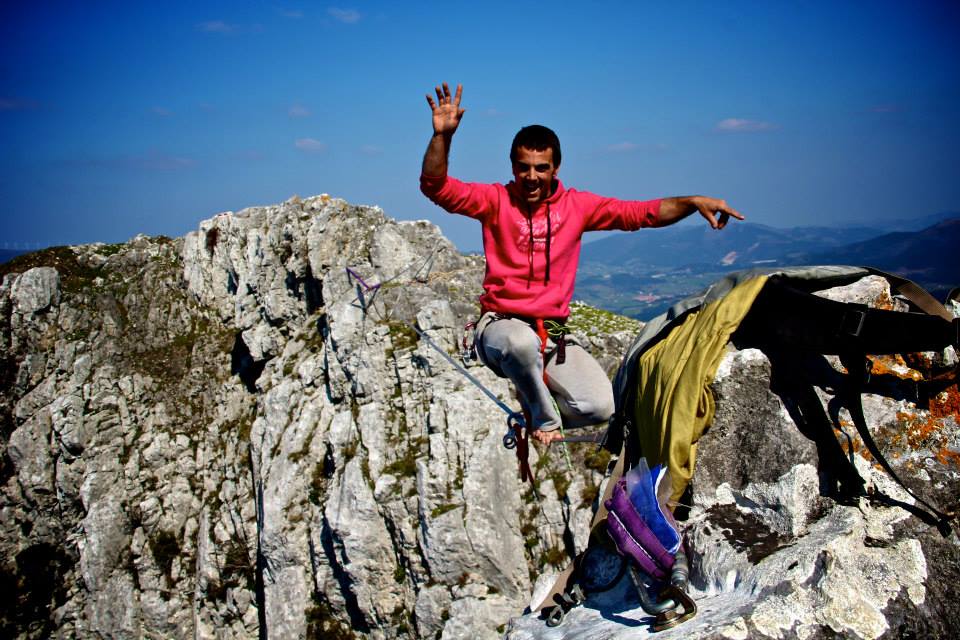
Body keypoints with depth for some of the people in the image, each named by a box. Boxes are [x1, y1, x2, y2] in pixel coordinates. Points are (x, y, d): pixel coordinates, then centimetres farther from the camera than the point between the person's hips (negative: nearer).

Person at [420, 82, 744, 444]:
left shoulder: (576, 205, 4)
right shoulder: (496, 200, -3)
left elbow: (641, 213, 3)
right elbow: (435, 186, -14)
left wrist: (694, 203, -10)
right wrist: (443, 135, -29)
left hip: (553, 332, 3)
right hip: (501, 324, -3)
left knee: (599, 407, -17)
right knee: (523, 341, -41)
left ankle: (534, 393, 15)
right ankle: (545, 421, -11)